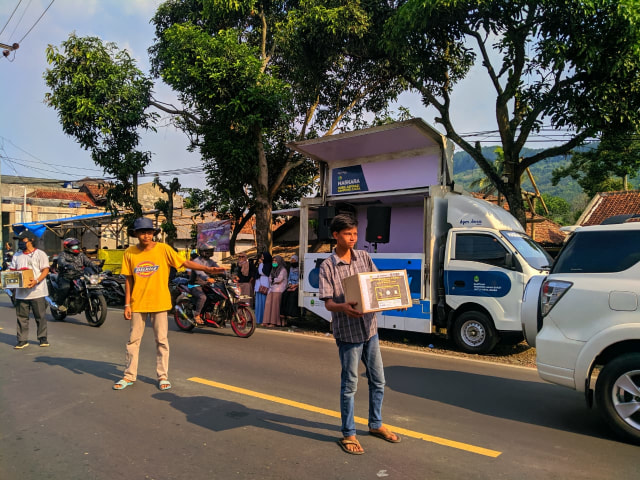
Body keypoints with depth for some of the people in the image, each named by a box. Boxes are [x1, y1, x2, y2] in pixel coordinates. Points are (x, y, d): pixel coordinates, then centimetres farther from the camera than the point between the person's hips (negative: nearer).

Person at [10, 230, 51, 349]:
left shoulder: (40, 254, -1)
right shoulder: (17, 255, 16)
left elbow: (45, 270, -7)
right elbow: (12, 270, 19)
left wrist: (36, 281, -22)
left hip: (37, 292, -5)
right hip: (21, 292, 5)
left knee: (40, 317, 2)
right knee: (22, 317, 5)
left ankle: (43, 338, 13)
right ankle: (22, 340, 12)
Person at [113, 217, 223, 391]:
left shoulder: (163, 249, -7)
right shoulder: (130, 253, -1)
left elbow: (185, 262, -8)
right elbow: (128, 280, 3)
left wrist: (206, 268, -19)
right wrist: (127, 304, 0)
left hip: (159, 302, -2)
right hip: (138, 303, 2)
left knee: (161, 340, 5)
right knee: (133, 340, 11)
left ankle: (163, 376, 17)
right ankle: (129, 376, 25)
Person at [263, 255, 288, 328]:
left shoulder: (283, 270, -3)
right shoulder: (273, 270, 20)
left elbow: (279, 279, -13)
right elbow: (270, 279, 13)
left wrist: (273, 280, 2)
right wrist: (275, 280, -4)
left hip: (278, 290, -7)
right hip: (271, 289, 7)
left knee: (275, 305, -9)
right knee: (268, 304, -3)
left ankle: (274, 322, -6)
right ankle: (267, 321, -1)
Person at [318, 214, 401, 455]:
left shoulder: (364, 257, 4)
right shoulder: (327, 267, -10)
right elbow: (328, 303, -13)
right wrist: (343, 307, -35)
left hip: (369, 328, 6)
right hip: (347, 332, -5)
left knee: (378, 380, 17)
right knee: (349, 385, 5)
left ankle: (376, 424, 37)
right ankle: (348, 435, 21)